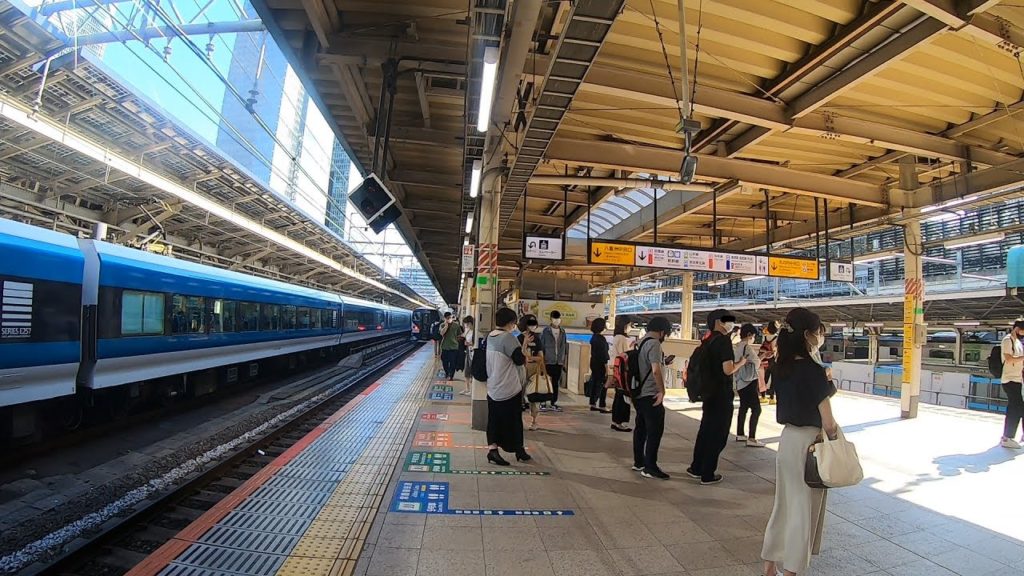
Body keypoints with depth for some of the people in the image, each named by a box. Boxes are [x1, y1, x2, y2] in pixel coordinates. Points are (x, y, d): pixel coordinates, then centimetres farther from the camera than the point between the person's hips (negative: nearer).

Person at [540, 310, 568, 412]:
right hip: (548, 361, -3)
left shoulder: (563, 332, 8)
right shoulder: (546, 331, -3)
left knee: (556, 382, 8)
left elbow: (565, 346, 12)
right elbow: (541, 345, -2)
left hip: (559, 361, 3)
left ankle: (553, 403, 15)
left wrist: (564, 360, 9)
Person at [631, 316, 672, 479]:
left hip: (640, 394, 10)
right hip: (651, 395, -10)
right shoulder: (654, 344, -17)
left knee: (641, 428, 14)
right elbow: (656, 370, -26)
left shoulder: (641, 342, 14)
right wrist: (662, 391, -18)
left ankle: (639, 462, 22)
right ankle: (650, 467, -1)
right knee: (655, 431, -4)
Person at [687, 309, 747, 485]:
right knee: (718, 434, 2)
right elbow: (728, 369, -22)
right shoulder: (724, 340, -16)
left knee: (706, 430, 18)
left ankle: (696, 468, 26)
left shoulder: (708, 342, 10)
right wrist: (741, 362, -6)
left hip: (709, 393, 8)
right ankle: (707, 475, 9)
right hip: (721, 395, -8)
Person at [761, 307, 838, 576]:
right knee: (804, 509, 8)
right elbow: (828, 423, -17)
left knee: (783, 503, 17)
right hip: (809, 442, -7)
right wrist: (834, 435, 2)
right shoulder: (813, 370, -19)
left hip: (787, 438, 7)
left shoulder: (782, 367, 2)